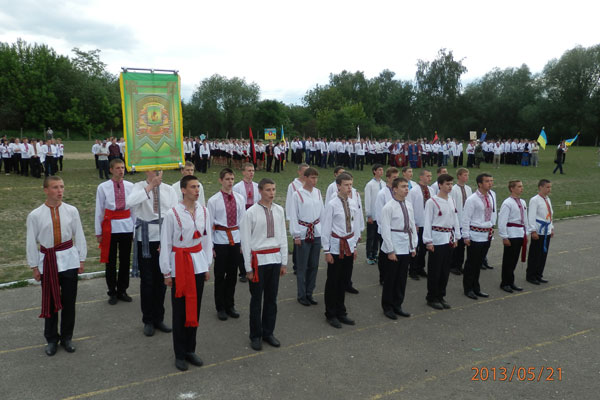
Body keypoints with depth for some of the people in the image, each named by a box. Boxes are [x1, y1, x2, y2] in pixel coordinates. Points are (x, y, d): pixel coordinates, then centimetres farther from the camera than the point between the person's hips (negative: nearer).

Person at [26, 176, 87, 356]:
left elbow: (79, 236, 2)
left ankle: (67, 337, 28)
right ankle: (51, 339, 30)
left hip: (69, 260, 1)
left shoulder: (71, 211, -4)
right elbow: (32, 242, 0)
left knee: (69, 301, 9)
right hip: (47, 261, 0)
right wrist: (34, 267, 2)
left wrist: (81, 260, 4)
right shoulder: (35, 215, -6)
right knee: (50, 302, 11)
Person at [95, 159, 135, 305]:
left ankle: (122, 291, 25)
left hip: (127, 226, 2)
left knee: (125, 260, 10)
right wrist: (98, 232, 1)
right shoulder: (103, 187, -3)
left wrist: (135, 228, 8)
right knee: (110, 261, 7)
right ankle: (112, 293, 21)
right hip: (110, 227, -2)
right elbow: (99, 210, 1)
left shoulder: (130, 186, 2)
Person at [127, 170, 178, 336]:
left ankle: (158, 318, 27)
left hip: (164, 240, 2)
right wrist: (150, 186, -21)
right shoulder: (139, 187, -3)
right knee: (147, 281, 5)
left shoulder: (169, 190, 2)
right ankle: (148, 321, 21)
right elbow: (130, 202, -25)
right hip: (145, 240, -2)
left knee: (161, 280, 11)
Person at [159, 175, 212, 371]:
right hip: (179, 263, -4)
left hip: (198, 263, 4)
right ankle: (180, 354, 21)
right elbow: (165, 244, -7)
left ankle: (190, 349, 28)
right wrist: (166, 272, -4)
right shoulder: (172, 214, -13)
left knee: (195, 308, 12)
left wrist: (207, 266, 10)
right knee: (180, 311, 5)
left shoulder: (204, 211, 0)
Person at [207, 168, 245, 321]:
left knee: (233, 274, 13)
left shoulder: (239, 198, 4)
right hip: (220, 240, -3)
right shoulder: (213, 200, -6)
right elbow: (209, 223, -4)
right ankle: (220, 307, 23)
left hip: (235, 239, 3)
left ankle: (230, 305, 29)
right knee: (220, 275, 7)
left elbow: (243, 220, 8)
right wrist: (210, 246, -5)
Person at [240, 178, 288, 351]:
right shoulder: (251, 213, -10)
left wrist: (284, 262, 9)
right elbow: (245, 241, -7)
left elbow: (282, 236, 10)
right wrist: (248, 268, -7)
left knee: (272, 298, 14)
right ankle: (256, 336, 24)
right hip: (258, 259, -4)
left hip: (275, 258, 4)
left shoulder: (279, 210, 4)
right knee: (256, 300, 8)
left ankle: (268, 332, 30)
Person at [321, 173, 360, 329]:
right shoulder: (331, 205, -13)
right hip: (336, 247, -6)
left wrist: (355, 246, 13)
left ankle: (341, 312, 30)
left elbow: (355, 226, 13)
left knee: (344, 281, 15)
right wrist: (327, 251, -12)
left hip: (349, 246, 6)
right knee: (333, 281, 5)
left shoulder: (353, 205, 5)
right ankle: (331, 314, 20)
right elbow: (325, 229, -12)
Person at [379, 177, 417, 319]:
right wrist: (390, 251, -15)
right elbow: (385, 230, -14)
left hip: (407, 248, 6)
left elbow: (412, 226, 14)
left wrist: (414, 246, 11)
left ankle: (397, 306, 28)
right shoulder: (388, 207, -12)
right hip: (394, 248, -6)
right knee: (390, 279, 5)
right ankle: (387, 307, 20)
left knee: (402, 278, 14)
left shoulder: (409, 205, 8)